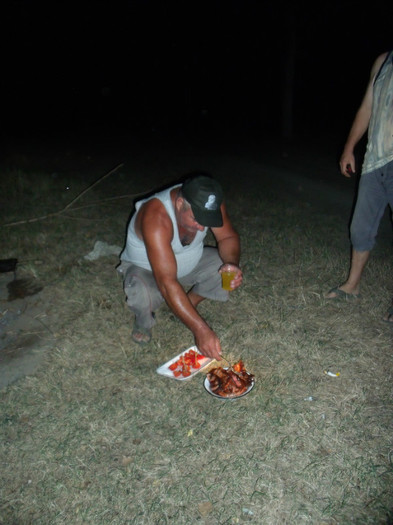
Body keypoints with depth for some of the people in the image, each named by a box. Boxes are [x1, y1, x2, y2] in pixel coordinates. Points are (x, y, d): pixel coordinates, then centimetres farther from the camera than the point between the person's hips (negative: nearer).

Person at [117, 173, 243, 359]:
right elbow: (167, 283, -44)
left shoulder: (207, 203, -23)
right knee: (142, 296, -37)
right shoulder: (156, 217, -39)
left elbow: (228, 236, -8)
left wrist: (232, 264, -32)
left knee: (230, 273, -16)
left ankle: (189, 303, 7)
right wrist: (200, 329, -45)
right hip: (146, 268, -5)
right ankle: (143, 323, 1)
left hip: (191, 262, 5)